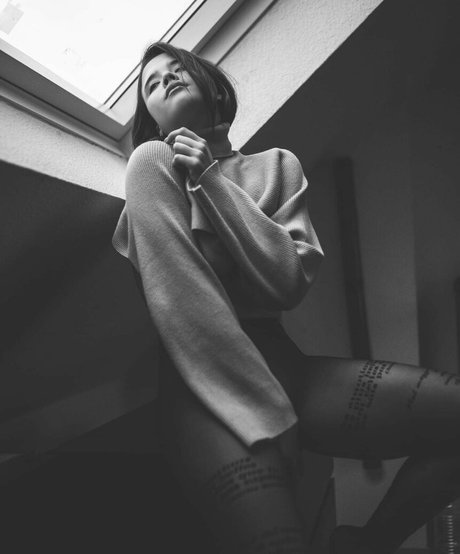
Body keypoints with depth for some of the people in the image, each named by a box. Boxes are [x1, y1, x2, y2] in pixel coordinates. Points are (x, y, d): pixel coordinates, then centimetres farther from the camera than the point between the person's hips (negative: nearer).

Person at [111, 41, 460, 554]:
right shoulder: (154, 164, 9)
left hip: (278, 363, 4)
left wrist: (211, 181, -3)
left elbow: (291, 281, 0)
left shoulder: (276, 165, 15)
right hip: (201, 381, -3)